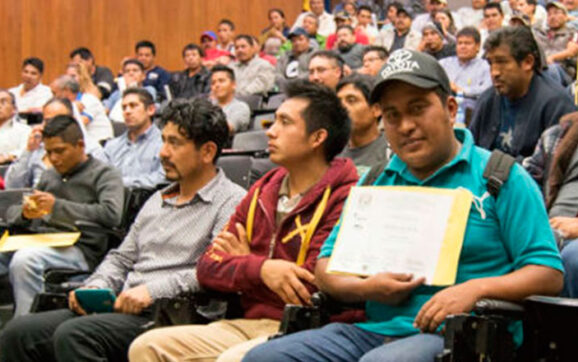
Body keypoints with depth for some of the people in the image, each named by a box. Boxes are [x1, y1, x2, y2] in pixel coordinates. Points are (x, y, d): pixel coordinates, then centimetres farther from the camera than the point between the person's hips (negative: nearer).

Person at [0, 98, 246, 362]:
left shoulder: (231, 202, -2)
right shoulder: (157, 201, 25)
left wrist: (154, 290, -20)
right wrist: (96, 287, 6)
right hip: (121, 308, 8)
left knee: (73, 335, -31)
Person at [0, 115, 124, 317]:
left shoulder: (103, 175, 4)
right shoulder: (49, 175, 25)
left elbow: (111, 214, -16)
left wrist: (57, 206, -17)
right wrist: (24, 213, -2)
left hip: (79, 249, -6)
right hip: (39, 242, 7)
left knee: (24, 260, -34)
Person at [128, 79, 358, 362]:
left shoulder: (343, 200, -8)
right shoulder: (262, 192, 16)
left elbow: (314, 288, -17)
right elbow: (208, 268, 10)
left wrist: (243, 263, 0)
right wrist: (260, 269, -13)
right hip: (249, 324, 7)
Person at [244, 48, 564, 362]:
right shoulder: (377, 182, 20)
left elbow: (548, 274, -1)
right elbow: (327, 268, 19)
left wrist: (475, 288, -18)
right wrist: (366, 289, -4)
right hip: (377, 330, 6)